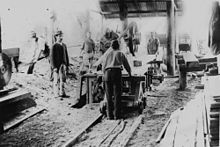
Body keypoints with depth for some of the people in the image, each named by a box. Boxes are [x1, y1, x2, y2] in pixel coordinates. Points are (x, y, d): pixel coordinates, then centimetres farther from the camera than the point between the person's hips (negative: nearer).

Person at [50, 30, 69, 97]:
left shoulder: (64, 45, 11)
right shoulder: (54, 46, -8)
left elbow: (66, 56, 14)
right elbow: (52, 57, -10)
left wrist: (67, 65, 11)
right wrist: (54, 67, -15)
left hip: (63, 65, 6)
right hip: (56, 65, -6)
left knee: (63, 79, 8)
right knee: (57, 80, 0)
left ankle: (62, 93, 16)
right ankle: (56, 94, 6)